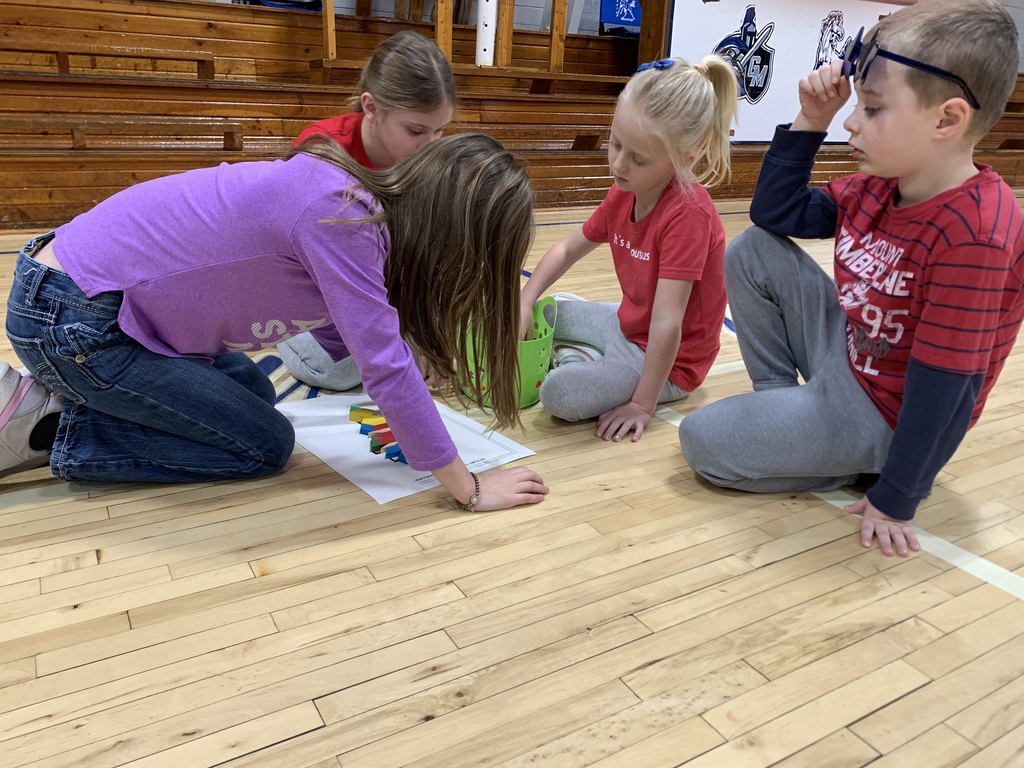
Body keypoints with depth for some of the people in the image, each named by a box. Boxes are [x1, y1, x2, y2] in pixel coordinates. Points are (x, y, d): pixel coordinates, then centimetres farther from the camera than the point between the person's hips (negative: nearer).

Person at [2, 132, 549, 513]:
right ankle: (57, 434, 2)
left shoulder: (369, 201, 1)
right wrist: (469, 490, -20)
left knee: (254, 394, 22)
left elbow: (348, 338, 11)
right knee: (264, 446, -1)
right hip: (70, 320, -9)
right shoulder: (341, 215, -27)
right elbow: (386, 366, -28)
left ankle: (61, 395, 19)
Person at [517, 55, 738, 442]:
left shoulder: (688, 215, -31)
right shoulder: (624, 192, -5)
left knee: (560, 394, -28)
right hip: (627, 322, 8)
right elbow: (568, 249, 7)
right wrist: (524, 303, -6)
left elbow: (666, 324, -31)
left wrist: (642, 403, -26)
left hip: (668, 358, -8)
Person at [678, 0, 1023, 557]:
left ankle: (862, 469, 3)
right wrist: (810, 119, -5)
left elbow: (943, 384, -27)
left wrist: (894, 502, -20)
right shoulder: (875, 188, -5)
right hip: (844, 353, 8)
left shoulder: (973, 234, -30)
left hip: (880, 414, -8)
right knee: (752, 250, 2)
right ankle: (781, 404, 9)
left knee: (701, 443, -12)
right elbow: (774, 213, 7)